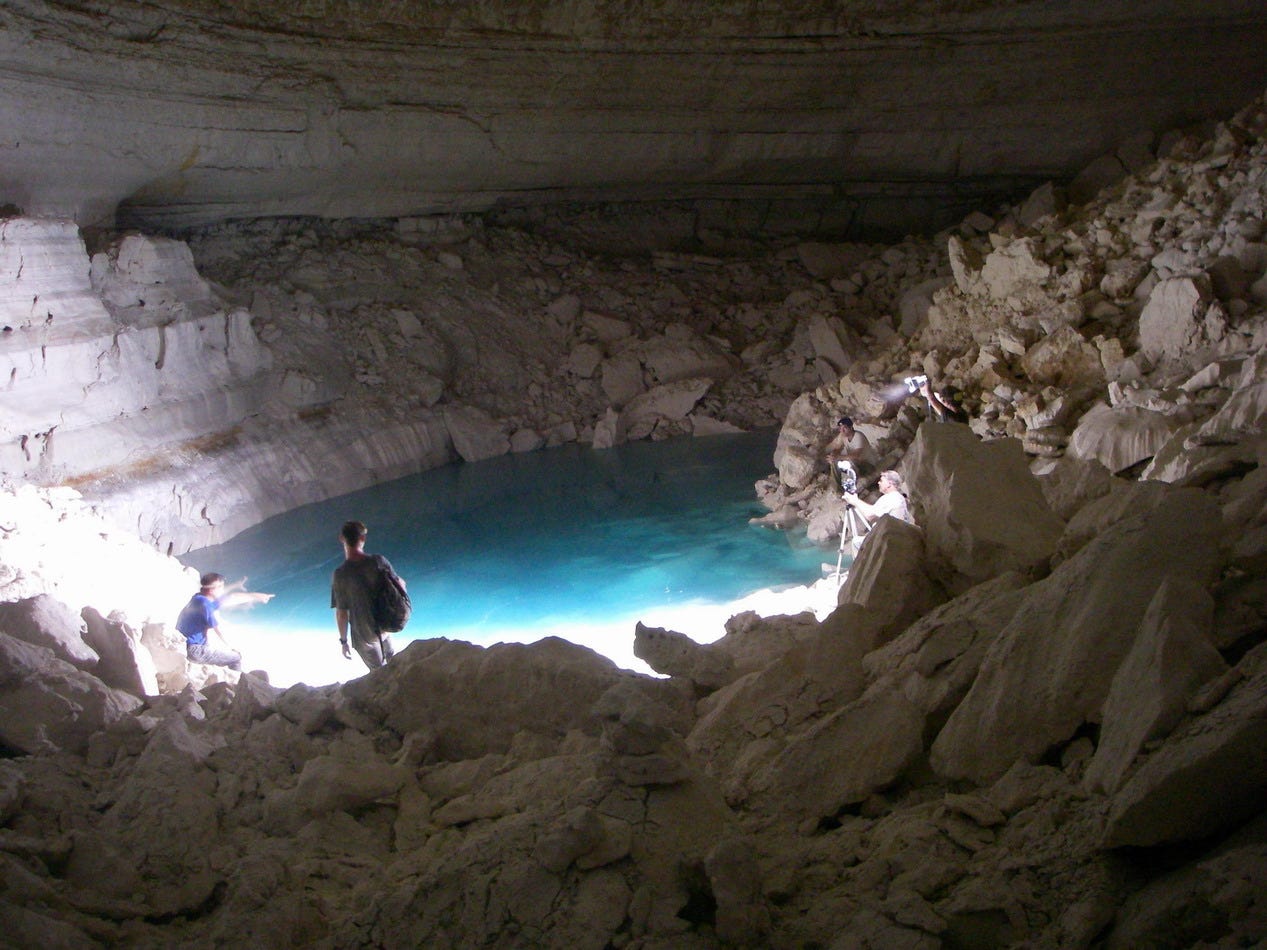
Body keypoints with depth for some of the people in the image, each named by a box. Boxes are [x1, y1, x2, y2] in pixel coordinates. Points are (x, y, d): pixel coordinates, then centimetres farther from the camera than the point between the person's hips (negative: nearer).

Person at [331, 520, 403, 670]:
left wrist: (343, 641, -5)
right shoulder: (379, 561, -16)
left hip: (365, 636, -3)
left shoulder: (340, 574, -25)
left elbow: (341, 614, -19)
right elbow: (399, 585, -2)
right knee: (391, 657, 33)